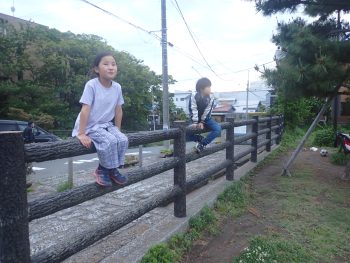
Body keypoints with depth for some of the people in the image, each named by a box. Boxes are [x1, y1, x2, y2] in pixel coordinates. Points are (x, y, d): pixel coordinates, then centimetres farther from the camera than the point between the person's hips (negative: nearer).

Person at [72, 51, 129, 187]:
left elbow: (118, 110, 5)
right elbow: (85, 110, -21)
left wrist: (117, 130, 8)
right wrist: (81, 134, -22)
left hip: (107, 125, 6)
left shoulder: (117, 87, -2)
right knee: (110, 141, -28)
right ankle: (102, 170, -3)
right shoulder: (91, 85, -17)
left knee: (123, 140, -17)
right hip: (90, 126, -5)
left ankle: (112, 169, 3)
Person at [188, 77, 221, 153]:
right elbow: (193, 111, -22)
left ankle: (202, 144, -12)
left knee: (218, 129, -23)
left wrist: (202, 122, -19)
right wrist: (195, 123, -29)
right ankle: (200, 138, 5)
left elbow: (207, 112, -13)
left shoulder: (211, 99, -12)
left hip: (206, 119, 2)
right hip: (196, 120, -1)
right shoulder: (193, 97, -17)